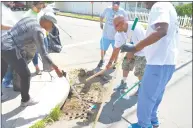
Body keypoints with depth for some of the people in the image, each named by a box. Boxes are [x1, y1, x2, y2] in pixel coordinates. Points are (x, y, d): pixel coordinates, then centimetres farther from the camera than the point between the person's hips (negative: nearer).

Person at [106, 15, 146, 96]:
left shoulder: (136, 28, -34)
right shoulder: (119, 34, -12)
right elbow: (116, 49, -5)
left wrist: (132, 52, -24)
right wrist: (110, 62, -3)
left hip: (143, 52, -7)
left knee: (139, 72, -6)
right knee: (125, 65, 9)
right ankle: (123, 83, 29)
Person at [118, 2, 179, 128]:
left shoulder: (159, 6, -13)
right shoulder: (168, 6, 20)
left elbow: (161, 31, -32)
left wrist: (135, 48, -34)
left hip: (159, 62, -10)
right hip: (167, 61, 10)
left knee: (146, 95, 4)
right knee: (155, 94, 22)